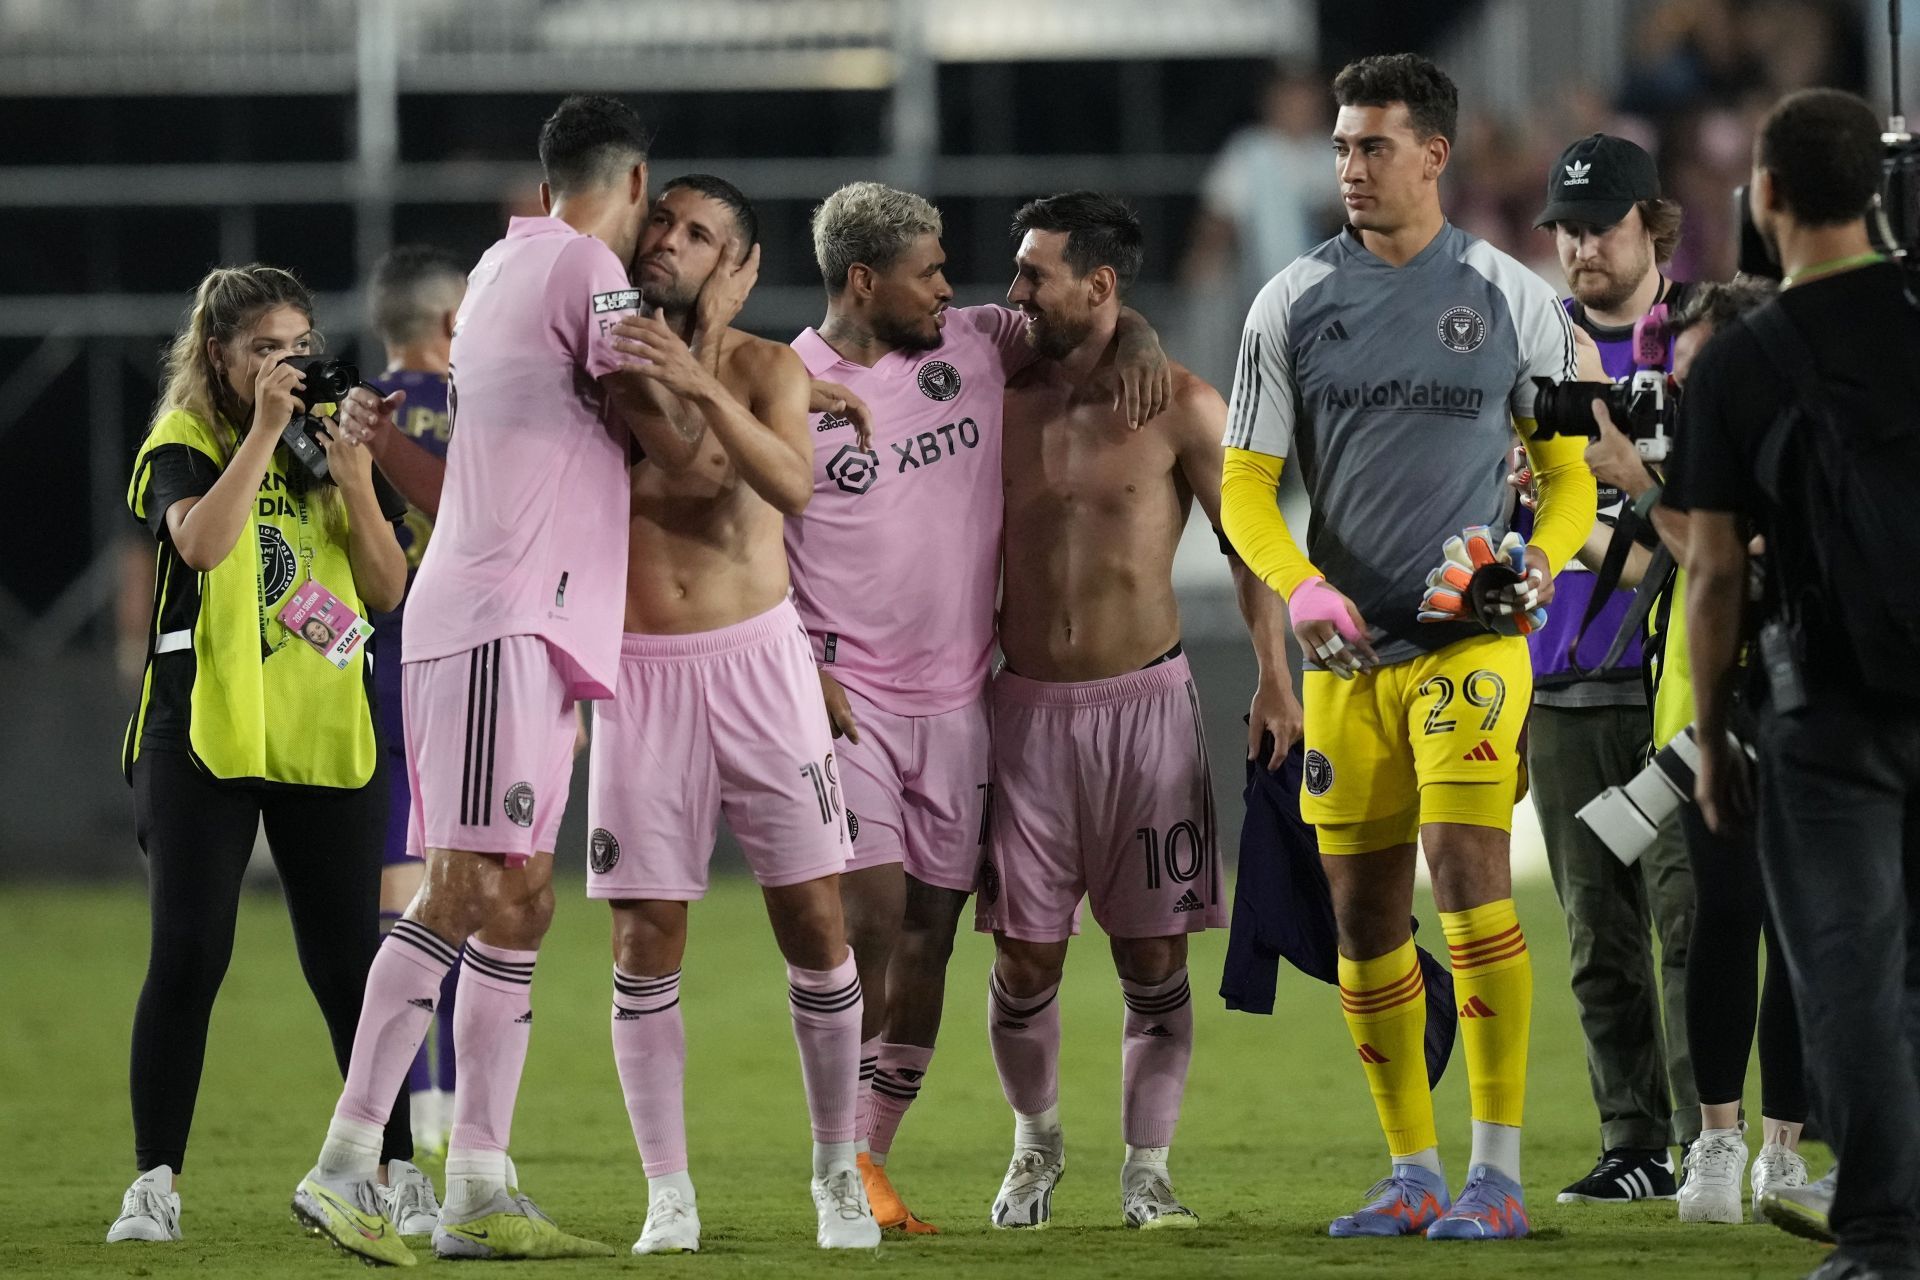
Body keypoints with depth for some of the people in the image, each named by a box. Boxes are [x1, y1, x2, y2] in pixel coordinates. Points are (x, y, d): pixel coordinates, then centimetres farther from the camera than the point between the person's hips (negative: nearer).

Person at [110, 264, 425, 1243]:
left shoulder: (334, 441, 10)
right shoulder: (182, 447, -1)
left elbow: (388, 590, 3)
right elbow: (203, 541, -22)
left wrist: (355, 482, -11)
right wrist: (265, 428, -20)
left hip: (325, 739, 3)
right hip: (203, 734, -3)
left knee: (349, 961, 4)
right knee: (186, 959, -7)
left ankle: (394, 1169, 14)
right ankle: (154, 1183, -1)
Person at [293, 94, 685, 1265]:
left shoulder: (507, 264, 21)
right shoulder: (586, 267, -7)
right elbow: (669, 440, -3)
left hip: (523, 631, 10)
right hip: (503, 617, -10)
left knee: (520, 902, 7)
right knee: (468, 887, -15)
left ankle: (481, 1190, 5)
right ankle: (345, 1163, -19)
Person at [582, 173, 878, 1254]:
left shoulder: (764, 369, -3)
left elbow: (793, 485, -23)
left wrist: (699, 386, -36)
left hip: (757, 661, -1)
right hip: (639, 676, 1)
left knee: (814, 921, 0)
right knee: (646, 944, -2)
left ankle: (838, 1173, 14)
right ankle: (668, 1197, 3)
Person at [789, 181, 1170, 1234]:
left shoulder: (972, 346, 6)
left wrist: (1135, 343, -1)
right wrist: (800, 671, -16)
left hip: (955, 700, 5)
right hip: (845, 699, -5)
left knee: (929, 936, 7)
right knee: (872, 918, -16)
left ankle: (872, 1155, 16)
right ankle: (843, 1162, -6)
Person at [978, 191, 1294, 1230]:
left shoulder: (1179, 408, -4)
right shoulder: (1003, 404, 6)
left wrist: (1274, 679, -6)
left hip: (1145, 702, -2)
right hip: (1029, 706, 2)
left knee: (1153, 958, -1)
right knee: (1023, 957, 2)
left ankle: (1146, 1173, 7)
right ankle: (1036, 1143, 24)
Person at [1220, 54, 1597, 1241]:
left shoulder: (1512, 298, 2)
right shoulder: (1293, 304, 6)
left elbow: (1568, 470, 9)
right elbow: (1245, 484, 6)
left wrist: (1541, 562, -11)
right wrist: (1300, 586, -13)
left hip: (1473, 640, -3)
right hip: (1347, 652, 3)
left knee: (1468, 865, -18)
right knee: (1365, 911, 4)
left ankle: (1499, 1174, -14)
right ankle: (1414, 1174, 15)